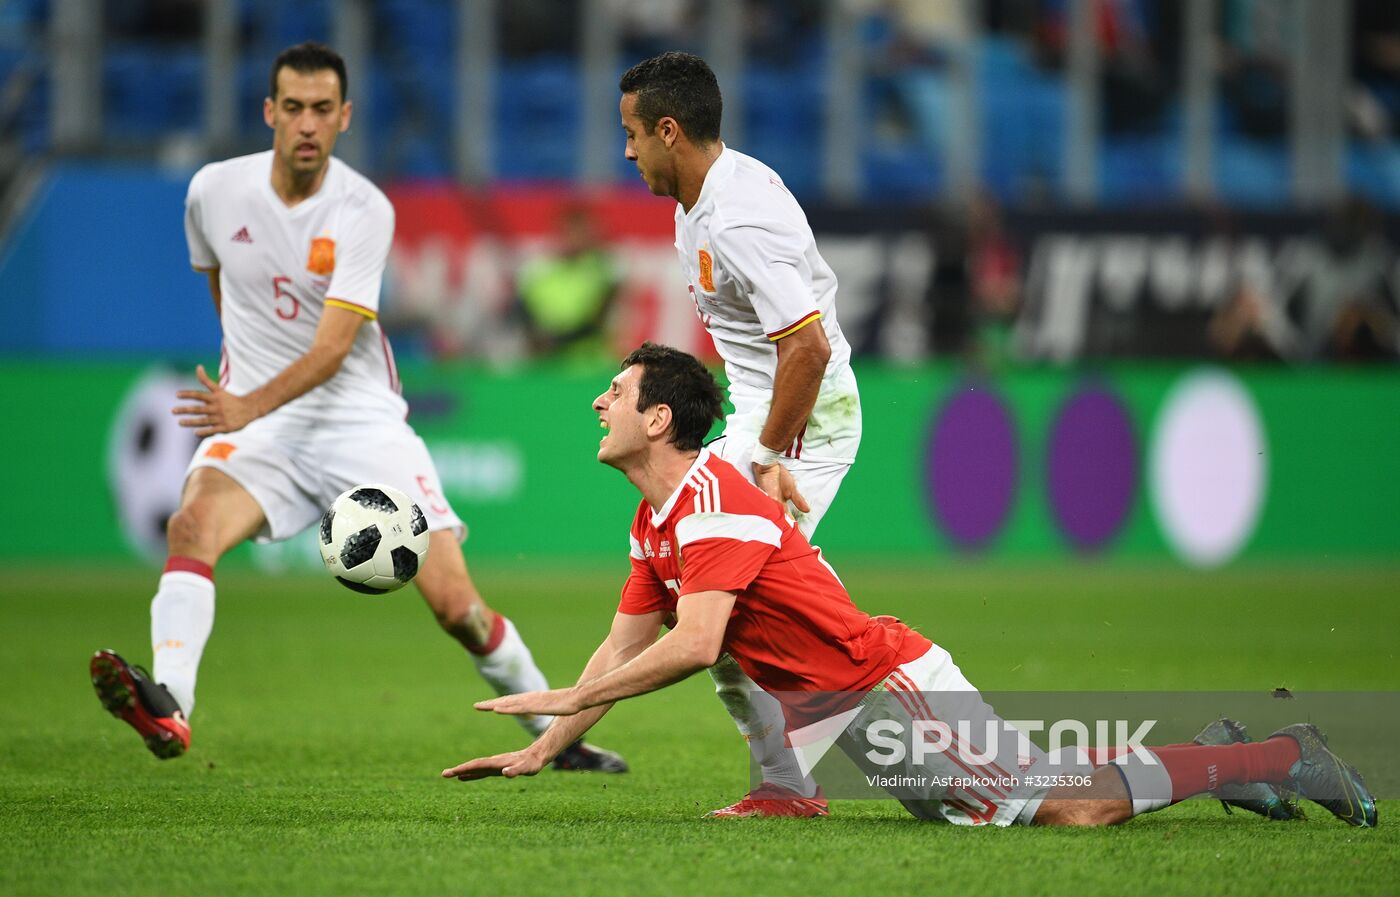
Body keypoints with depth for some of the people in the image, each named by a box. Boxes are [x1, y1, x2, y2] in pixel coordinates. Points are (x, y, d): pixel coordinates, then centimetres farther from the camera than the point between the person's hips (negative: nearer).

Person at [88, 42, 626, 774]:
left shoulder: (364, 211, -12)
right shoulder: (215, 191, -1)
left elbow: (332, 348, -20)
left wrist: (251, 406, -36)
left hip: (361, 420, -2)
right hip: (252, 417, 2)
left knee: (455, 604, -8)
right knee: (194, 520, -32)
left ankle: (554, 734, 14)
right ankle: (168, 707, -48)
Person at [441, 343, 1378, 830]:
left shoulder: (716, 500, -19)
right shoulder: (658, 519, 12)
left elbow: (693, 644, -29)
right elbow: (624, 647, 18)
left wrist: (564, 700, -23)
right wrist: (543, 750, 11)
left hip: (891, 682, -9)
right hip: (838, 711, 9)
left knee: (1077, 809, -17)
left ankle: (1287, 759, -6)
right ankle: (1222, 754, 26)